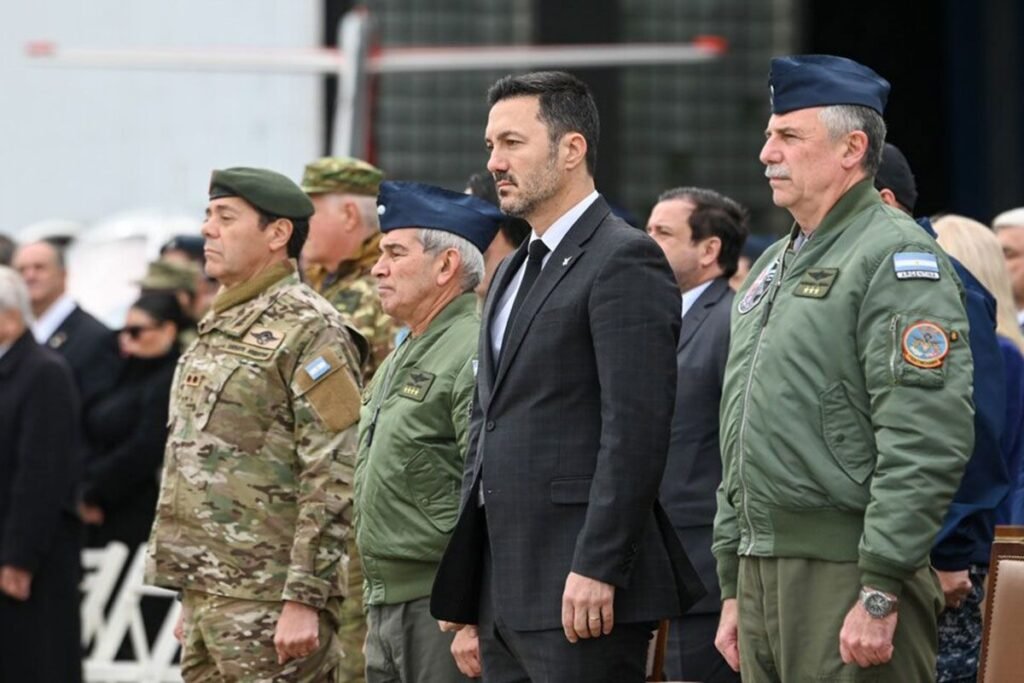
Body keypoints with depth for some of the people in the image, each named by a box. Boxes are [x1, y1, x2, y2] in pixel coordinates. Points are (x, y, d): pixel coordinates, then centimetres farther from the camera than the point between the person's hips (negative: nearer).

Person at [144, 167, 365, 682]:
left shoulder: (308, 330, -10)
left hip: (268, 600, -9)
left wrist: (304, 599, -20)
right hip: (208, 593, 9)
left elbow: (335, 480, -16)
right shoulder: (218, 329, 18)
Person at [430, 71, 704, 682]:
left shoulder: (626, 261, -9)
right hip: (505, 595, 9)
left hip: (581, 591, -9)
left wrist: (597, 568, -22)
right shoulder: (515, 271, 21)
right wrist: (461, 587, 18)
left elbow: (637, 431, -17)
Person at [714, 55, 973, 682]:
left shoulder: (897, 257, -9)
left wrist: (880, 595, -21)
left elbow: (928, 442, -18)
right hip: (763, 576, 8)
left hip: (845, 580, -8)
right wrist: (734, 589, 20)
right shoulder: (773, 266, 19)